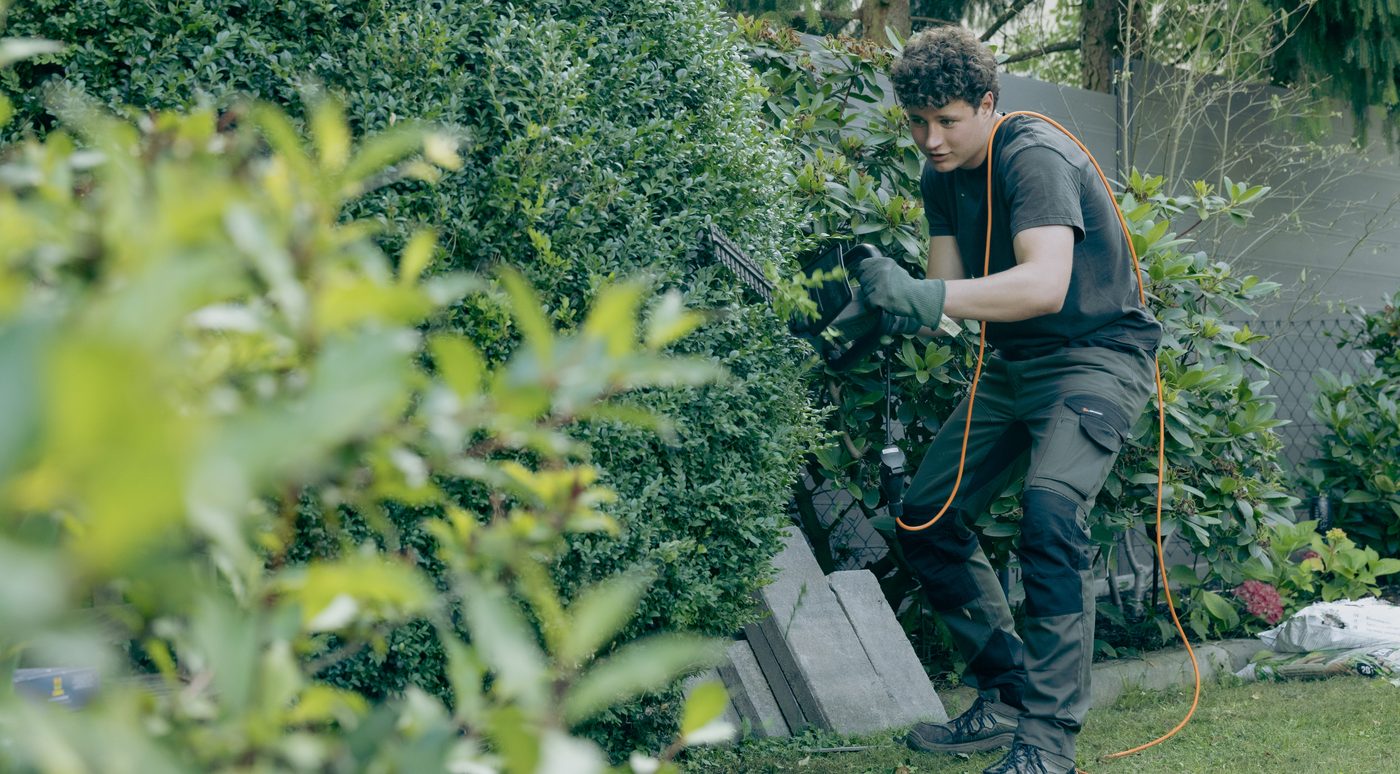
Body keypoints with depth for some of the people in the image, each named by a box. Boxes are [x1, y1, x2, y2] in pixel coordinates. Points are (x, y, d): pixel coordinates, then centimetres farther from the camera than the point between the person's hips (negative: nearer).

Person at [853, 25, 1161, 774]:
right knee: (925, 517, 6)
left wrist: (927, 297, -48)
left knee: (1050, 508, -30)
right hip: (1014, 365, 9)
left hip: (1097, 355, -9)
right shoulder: (941, 176, 3)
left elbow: (1044, 284, -38)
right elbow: (949, 285, -2)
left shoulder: (1035, 158, -23)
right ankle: (1006, 698, 18)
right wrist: (894, 300, -24)